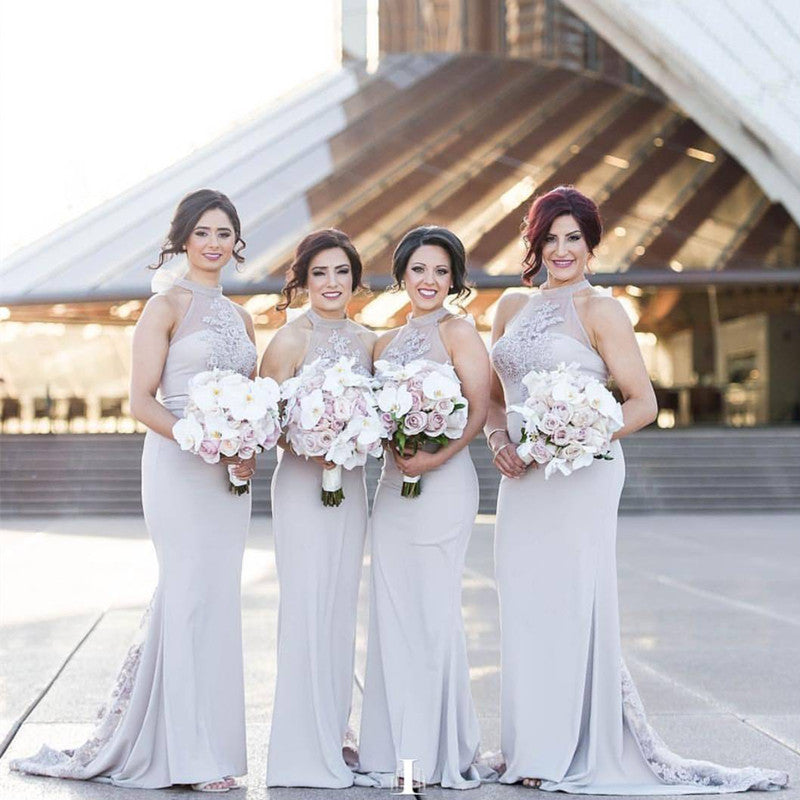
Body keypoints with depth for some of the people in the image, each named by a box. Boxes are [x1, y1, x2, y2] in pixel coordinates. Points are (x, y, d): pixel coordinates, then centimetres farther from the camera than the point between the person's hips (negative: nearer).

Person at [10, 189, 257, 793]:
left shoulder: (240, 317, 16)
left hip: (229, 472, 7)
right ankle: (197, 756, 2)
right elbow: (141, 400, -9)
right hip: (177, 466, -7)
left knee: (216, 599, 7)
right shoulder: (166, 306, -3)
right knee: (192, 595, -6)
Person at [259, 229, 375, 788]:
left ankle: (335, 730, 21)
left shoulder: (367, 341, 9)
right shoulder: (289, 341, -8)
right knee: (308, 604, -5)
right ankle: (305, 744, 4)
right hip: (302, 484, -6)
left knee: (342, 606, 10)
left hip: (351, 483, 6)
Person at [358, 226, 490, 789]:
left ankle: (446, 753, 5)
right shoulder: (387, 342, 18)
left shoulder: (458, 332, -1)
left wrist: (433, 458, -21)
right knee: (392, 612, 5)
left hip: (443, 483, -6)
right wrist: (384, 447, -4)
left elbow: (480, 410, -10)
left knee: (435, 611, -6)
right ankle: (398, 749, 13)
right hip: (391, 485, 6)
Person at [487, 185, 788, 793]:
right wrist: (498, 438, 0)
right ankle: (531, 749, 15)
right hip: (520, 479, 6)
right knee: (524, 608, 7)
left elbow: (643, 404, -7)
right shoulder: (512, 307, 13)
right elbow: (494, 394, 20)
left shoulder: (600, 310, -4)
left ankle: (575, 753, 5)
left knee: (573, 604, -4)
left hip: (580, 476, -6)